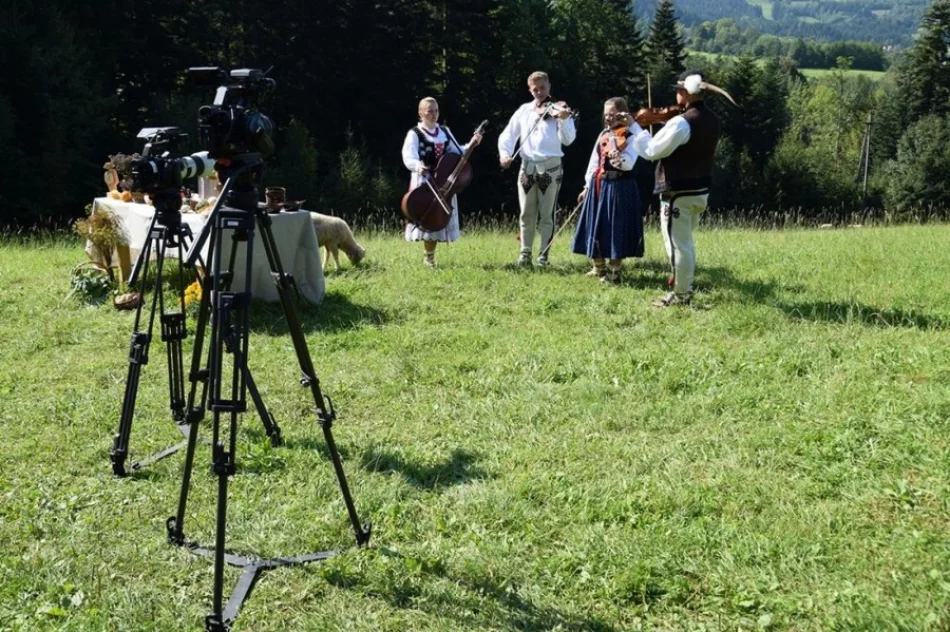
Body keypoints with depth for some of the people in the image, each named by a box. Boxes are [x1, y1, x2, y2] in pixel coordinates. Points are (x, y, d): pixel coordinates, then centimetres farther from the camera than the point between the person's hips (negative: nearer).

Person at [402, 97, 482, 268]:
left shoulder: (445, 132, 12)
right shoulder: (415, 134, -6)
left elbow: (457, 153, 14)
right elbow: (408, 158, -20)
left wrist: (472, 144, -2)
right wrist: (418, 166, -41)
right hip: (424, 182, -6)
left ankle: (430, 256, 18)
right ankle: (428, 257, 0)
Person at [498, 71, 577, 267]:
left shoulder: (558, 110, -1)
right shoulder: (524, 110, 10)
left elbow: (568, 140, -12)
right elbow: (508, 135, 10)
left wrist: (563, 120, -27)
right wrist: (505, 153, -7)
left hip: (550, 167, -3)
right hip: (527, 166, 3)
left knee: (546, 214, 1)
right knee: (527, 214, 7)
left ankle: (544, 255, 8)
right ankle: (525, 254, 16)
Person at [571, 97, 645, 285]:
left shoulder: (631, 136, -9)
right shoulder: (603, 134, 13)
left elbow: (628, 164, -21)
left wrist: (614, 152, -38)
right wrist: (588, 185, 15)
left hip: (619, 187, -7)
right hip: (598, 185, 7)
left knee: (616, 229, -3)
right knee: (596, 227, 12)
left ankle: (614, 272, 6)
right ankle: (599, 268, 26)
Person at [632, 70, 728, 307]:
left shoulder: (681, 122, -21)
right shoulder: (713, 121, 6)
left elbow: (652, 151, -17)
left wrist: (638, 127, -1)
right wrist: (654, 124, 11)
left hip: (678, 193, -9)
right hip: (701, 191, 9)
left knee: (677, 245, 1)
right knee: (685, 243, 20)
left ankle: (680, 295, 8)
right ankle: (685, 289, 27)